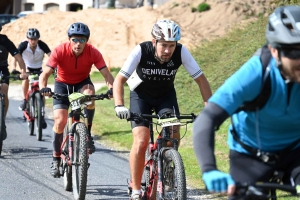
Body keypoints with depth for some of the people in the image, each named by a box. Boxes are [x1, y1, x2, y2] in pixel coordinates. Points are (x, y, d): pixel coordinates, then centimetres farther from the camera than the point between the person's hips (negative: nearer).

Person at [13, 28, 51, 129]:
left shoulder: (42, 45, -25)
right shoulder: (23, 45, -25)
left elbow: (51, 56, -31)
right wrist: (14, 68, -41)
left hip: (39, 69, 0)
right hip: (27, 67, 0)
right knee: (26, 77, -33)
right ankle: (24, 100, -14)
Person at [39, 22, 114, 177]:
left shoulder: (93, 52, -24)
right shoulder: (60, 51, -27)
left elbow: (106, 73, -28)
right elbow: (45, 73, -32)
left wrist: (111, 88, -48)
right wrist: (43, 88, -52)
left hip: (82, 82, 1)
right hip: (62, 84, 0)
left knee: (89, 94, -35)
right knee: (60, 121, -15)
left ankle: (87, 134, -16)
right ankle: (56, 159, 3)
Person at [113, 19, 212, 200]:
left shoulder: (181, 52, -25)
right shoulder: (141, 51, -29)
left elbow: (201, 79, -21)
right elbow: (120, 80, -29)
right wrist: (119, 106, -43)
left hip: (166, 95, 2)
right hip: (141, 95, -2)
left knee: (173, 137, -16)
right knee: (141, 140, -18)